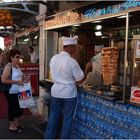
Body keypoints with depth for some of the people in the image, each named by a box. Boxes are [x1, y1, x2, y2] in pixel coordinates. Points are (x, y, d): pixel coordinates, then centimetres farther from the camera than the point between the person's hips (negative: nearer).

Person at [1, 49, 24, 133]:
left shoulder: (17, 66, 8)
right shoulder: (8, 66, -17)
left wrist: (23, 79, 5)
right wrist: (17, 82, -22)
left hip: (18, 91, 9)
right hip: (11, 92, -8)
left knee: (20, 107, 17)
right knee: (12, 107, 5)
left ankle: (17, 123, 36)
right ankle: (12, 126, 22)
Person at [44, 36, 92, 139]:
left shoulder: (53, 58, 0)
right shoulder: (72, 61, -17)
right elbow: (80, 80, -10)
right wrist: (87, 69, 1)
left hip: (55, 91, 5)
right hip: (69, 93, -5)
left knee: (53, 116, 17)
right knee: (67, 118, 9)